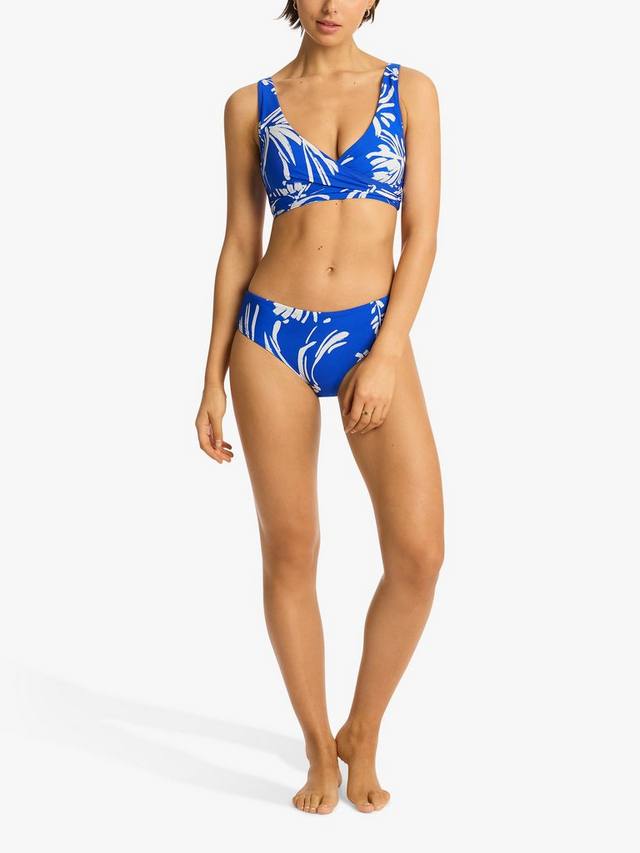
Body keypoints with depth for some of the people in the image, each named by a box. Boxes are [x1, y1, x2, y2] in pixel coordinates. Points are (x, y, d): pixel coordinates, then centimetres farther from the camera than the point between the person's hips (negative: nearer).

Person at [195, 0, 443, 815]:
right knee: (290, 552, 3)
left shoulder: (411, 91, 6)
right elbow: (238, 244, 7)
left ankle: (362, 732, 15)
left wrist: (387, 353, -12)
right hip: (271, 335, 1)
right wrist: (213, 380, 4)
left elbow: (422, 235, 0)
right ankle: (319, 747, 22)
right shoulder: (251, 105, 7)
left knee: (418, 553, -11)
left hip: (374, 333, 0)